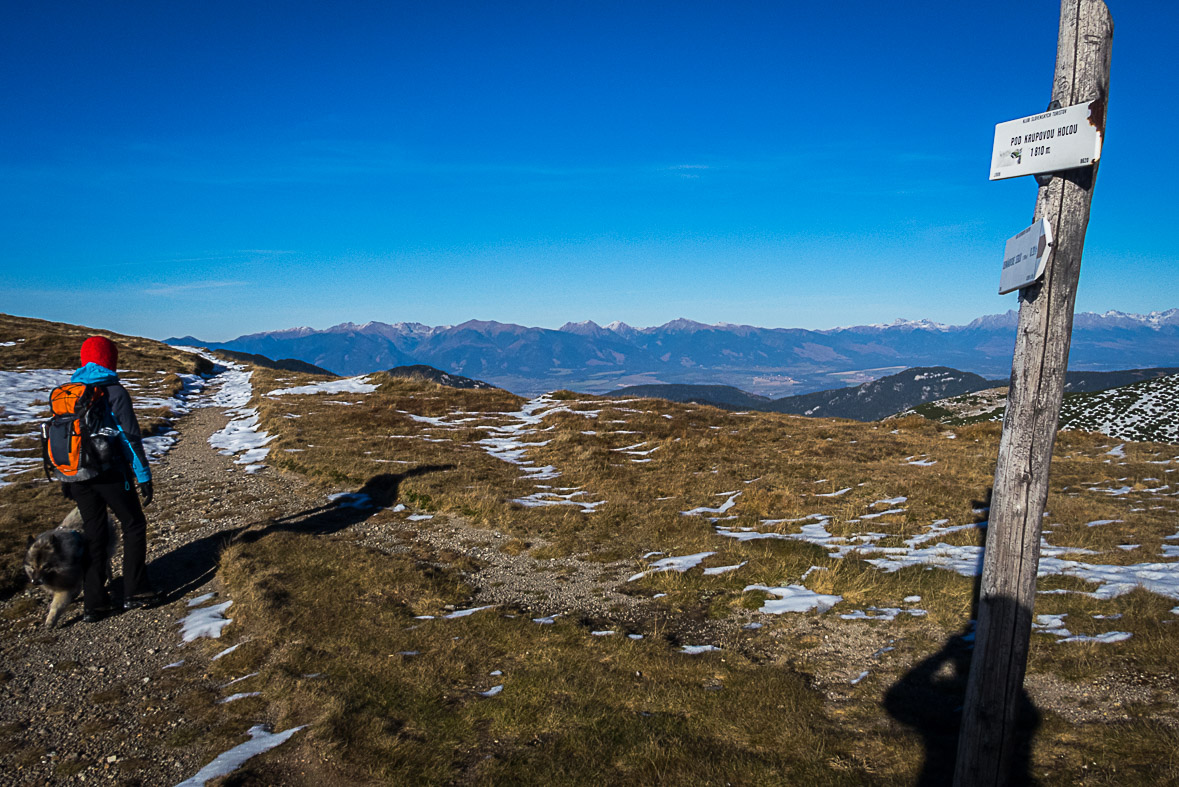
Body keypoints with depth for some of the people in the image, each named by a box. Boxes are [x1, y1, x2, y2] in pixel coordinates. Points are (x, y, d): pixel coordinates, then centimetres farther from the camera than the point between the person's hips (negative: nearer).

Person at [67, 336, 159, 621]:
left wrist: (67, 480, 19)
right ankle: (135, 592, 8)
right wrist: (144, 477, -9)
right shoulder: (114, 392, -10)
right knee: (133, 525, 9)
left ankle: (93, 603, 13)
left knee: (94, 534, 12)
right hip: (110, 473, -5)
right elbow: (131, 437, -12)